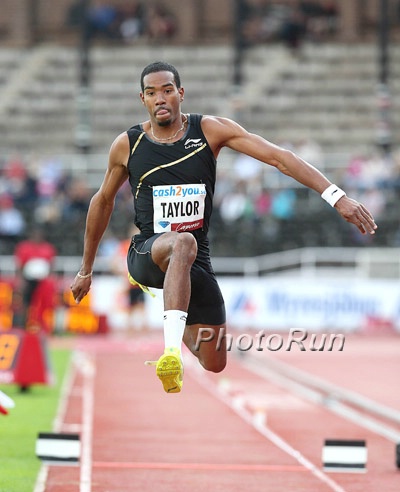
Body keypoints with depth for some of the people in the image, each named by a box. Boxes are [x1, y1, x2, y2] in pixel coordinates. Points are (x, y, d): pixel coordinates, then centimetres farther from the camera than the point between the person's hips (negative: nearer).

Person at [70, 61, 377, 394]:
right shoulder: (127, 145, -2)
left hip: (196, 261, 3)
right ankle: (172, 349, -51)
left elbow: (278, 157, -12)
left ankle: (179, 330, 42)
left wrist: (336, 196, -23)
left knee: (214, 365, 6)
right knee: (183, 243, -40)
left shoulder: (210, 130, -5)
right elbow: (103, 201, 15)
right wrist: (86, 270, 21)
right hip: (148, 252, -2)